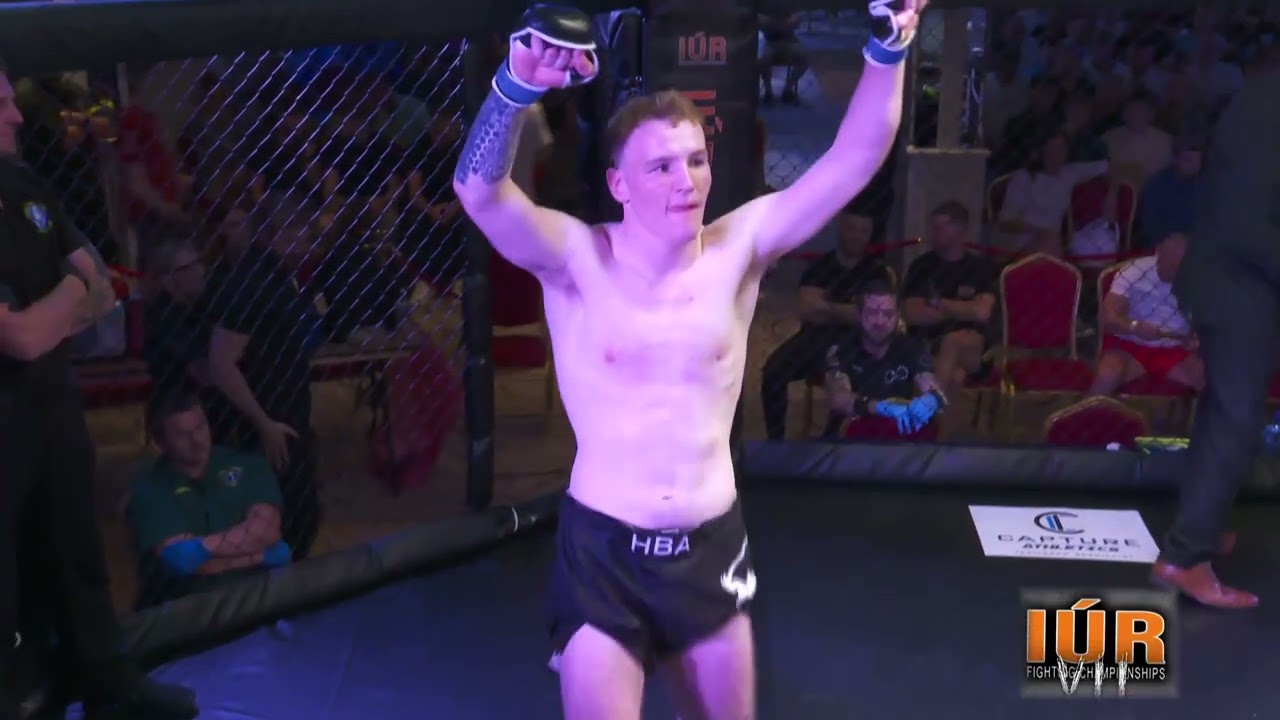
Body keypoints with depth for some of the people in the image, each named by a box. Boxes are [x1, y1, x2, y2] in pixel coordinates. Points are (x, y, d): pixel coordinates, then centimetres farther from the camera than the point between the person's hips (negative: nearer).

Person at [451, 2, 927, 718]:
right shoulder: (578, 260, -12)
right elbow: (480, 189, -28)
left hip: (712, 542, 3)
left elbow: (852, 161, -10)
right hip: (604, 547, -3)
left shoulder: (737, 249, -5)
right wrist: (519, 84, -45)